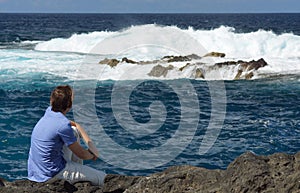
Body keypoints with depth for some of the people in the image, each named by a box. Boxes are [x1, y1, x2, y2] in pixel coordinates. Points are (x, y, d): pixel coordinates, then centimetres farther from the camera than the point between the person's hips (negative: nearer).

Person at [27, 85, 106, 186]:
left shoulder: (49, 112, 1)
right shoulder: (63, 125, -23)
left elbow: (74, 124, 20)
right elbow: (81, 154, -12)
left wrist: (90, 143, 12)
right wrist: (92, 155, 10)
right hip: (53, 174, -9)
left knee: (74, 130, 22)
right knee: (102, 178, -7)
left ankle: (78, 174, 28)